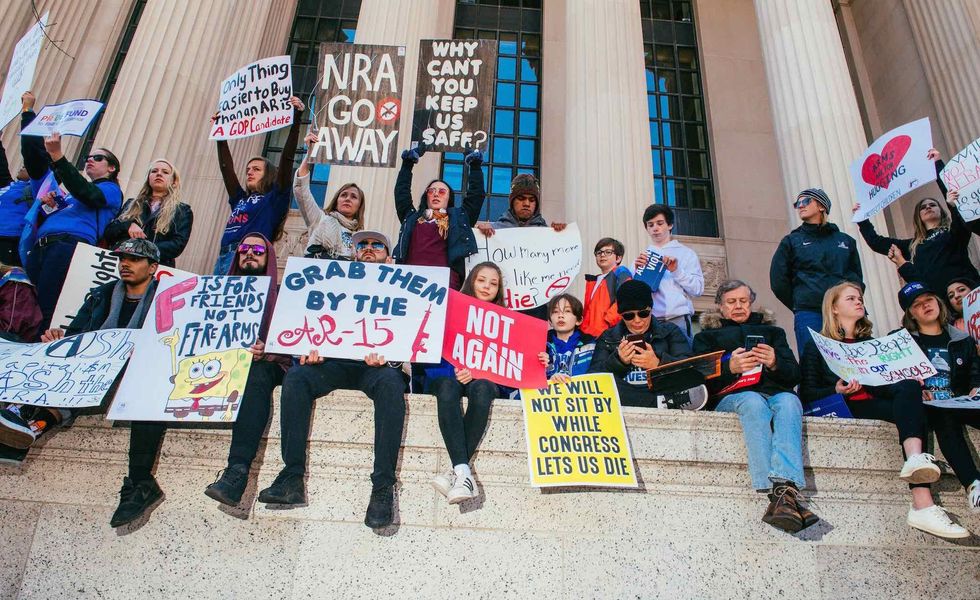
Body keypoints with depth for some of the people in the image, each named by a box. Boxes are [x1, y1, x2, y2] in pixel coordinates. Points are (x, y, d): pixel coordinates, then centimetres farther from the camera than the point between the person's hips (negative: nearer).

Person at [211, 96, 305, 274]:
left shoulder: (275, 198, 9)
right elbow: (226, 167, 31)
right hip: (223, 257, 7)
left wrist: (296, 120, -1)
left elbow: (287, 159, 3)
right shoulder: (240, 199, 26)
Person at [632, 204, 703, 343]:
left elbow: (698, 289, 1)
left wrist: (676, 270, -8)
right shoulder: (642, 256, 17)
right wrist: (638, 271, -8)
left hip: (678, 320, -1)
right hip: (649, 321, 1)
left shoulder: (686, 253, 11)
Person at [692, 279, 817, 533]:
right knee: (753, 401, -37)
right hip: (731, 397, -2)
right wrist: (729, 368, -11)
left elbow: (794, 376, 17)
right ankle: (781, 492, -51)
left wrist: (775, 363, -6)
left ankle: (785, 487, -53)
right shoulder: (708, 335, 26)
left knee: (789, 400, -34)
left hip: (776, 393, 2)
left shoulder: (772, 331, 31)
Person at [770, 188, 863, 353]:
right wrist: (802, 307, 6)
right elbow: (778, 282, 7)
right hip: (810, 318, -2)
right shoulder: (791, 241, 13)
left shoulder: (845, 240, 20)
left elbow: (857, 277, 19)